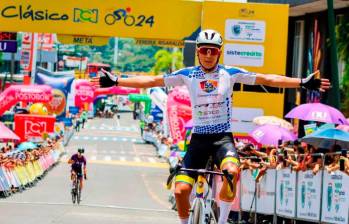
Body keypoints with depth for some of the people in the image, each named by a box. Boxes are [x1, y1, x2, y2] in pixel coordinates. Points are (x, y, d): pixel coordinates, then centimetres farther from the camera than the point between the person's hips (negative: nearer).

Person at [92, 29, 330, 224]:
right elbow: (152, 80, 1)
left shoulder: (230, 73, -2)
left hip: (223, 137, -2)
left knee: (232, 171, -33)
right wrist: (115, 81, -4)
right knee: (181, 190, -11)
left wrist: (303, 83, -11)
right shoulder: (188, 75, 0)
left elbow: (267, 79, -4)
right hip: (199, 138, 2)